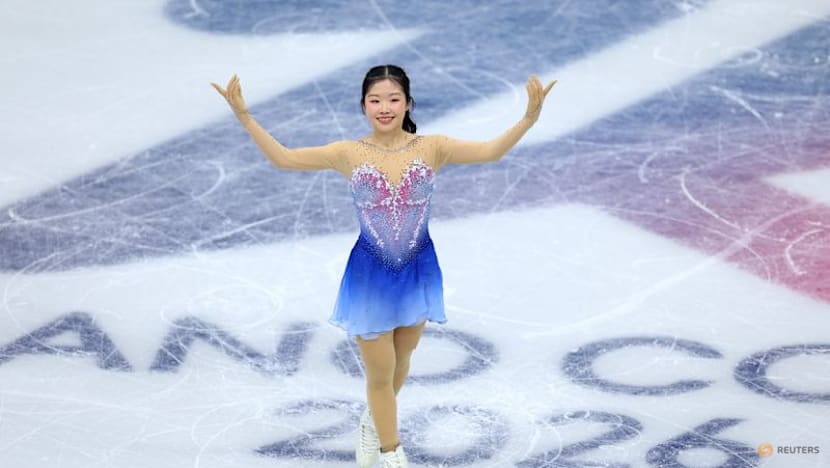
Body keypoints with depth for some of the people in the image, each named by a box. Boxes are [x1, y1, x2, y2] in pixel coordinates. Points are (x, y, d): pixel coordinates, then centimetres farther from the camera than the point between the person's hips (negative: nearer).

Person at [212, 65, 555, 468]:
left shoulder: (431, 149, -9)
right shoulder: (349, 154, -10)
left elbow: (490, 151, -20)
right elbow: (282, 158, -12)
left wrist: (529, 117, -34)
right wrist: (244, 116, -22)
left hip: (417, 271, 2)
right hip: (371, 276, -2)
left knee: (401, 359, 22)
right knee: (380, 371, 5)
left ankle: (372, 423, 52)